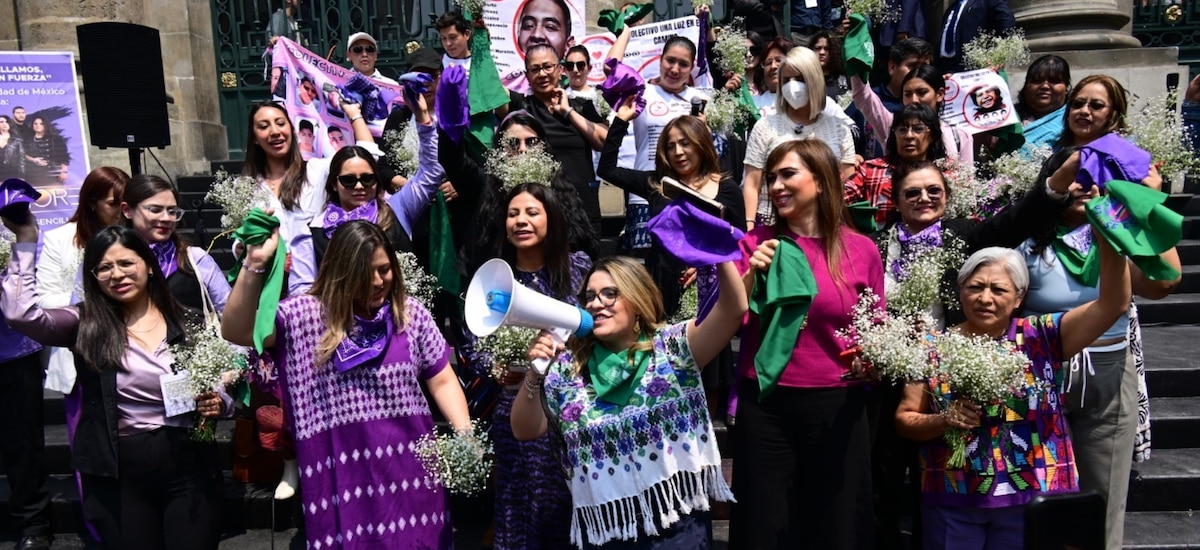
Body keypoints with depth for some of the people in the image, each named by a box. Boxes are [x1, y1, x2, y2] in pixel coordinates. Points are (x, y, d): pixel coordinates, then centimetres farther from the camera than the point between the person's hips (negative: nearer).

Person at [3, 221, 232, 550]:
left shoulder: (190, 323, 2)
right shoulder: (86, 325, 1)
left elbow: (223, 390, 10)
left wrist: (219, 404, -12)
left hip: (188, 466, 0)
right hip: (117, 474, 0)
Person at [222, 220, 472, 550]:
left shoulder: (411, 313, 4)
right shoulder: (305, 315, -2)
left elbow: (442, 381, 8)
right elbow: (235, 331, -13)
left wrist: (465, 435, -6)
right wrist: (255, 264, -24)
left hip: (410, 471, 2)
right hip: (344, 477, -2)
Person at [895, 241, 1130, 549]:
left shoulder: (1043, 336, -2)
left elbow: (1113, 303, -13)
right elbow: (904, 419, 1)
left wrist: (1108, 237, -25)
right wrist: (943, 421, -18)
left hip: (1035, 497, 0)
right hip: (951, 499, 0)